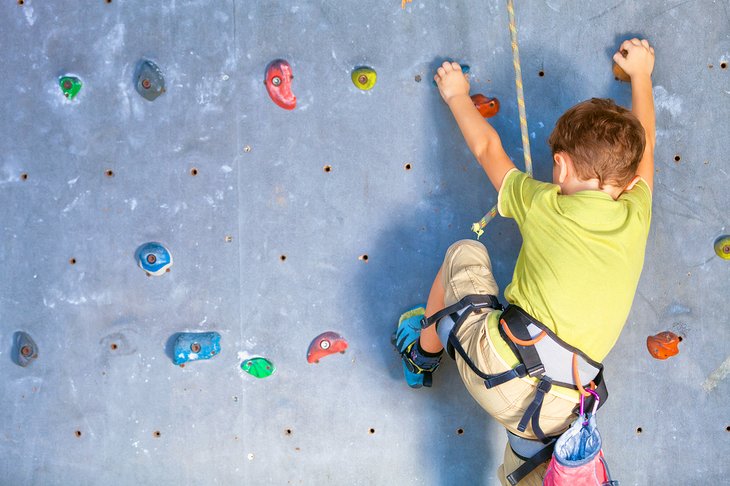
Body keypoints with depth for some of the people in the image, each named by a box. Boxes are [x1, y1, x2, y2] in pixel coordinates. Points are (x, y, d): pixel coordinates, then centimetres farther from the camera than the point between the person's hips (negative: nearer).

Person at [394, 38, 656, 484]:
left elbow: (487, 147, 19)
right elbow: (644, 144, 28)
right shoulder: (636, 216, 8)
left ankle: (424, 354, 39)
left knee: (464, 253, 22)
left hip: (495, 368, -2)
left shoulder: (543, 205, 2)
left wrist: (457, 95, 37)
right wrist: (641, 73, 44)